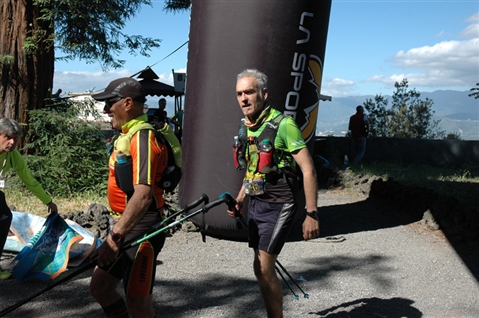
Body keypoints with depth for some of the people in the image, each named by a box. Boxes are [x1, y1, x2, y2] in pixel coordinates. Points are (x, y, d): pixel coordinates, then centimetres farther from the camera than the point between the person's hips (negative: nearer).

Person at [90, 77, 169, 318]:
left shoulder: (142, 137, -19)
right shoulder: (127, 136, 12)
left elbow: (143, 195, -30)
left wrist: (114, 237, -34)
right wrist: (116, 232, 19)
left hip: (140, 230, -10)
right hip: (123, 226, 10)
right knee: (99, 287, 18)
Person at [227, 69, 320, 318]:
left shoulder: (283, 124, -17)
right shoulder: (247, 126, 7)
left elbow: (308, 170, -17)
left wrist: (312, 214, -19)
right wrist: (240, 198, 13)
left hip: (278, 206, -8)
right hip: (255, 203, 8)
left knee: (263, 268, -11)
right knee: (263, 268, 13)